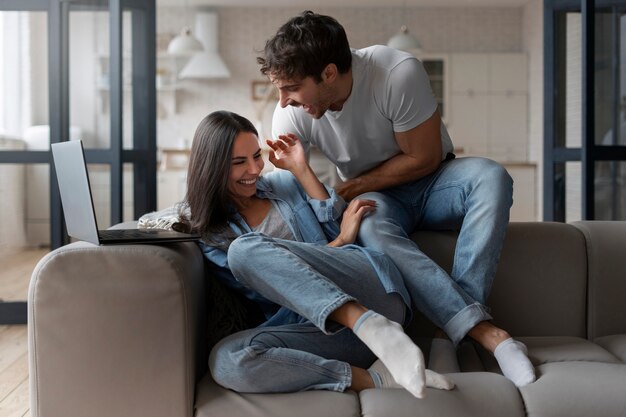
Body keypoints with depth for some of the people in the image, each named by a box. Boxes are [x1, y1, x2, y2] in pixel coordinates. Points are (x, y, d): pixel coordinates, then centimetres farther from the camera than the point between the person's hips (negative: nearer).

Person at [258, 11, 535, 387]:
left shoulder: (399, 73, -27)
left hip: (430, 182, -1)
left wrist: (354, 186, -17)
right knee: (370, 227, -37)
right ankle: (486, 331, -39)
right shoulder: (290, 115, -16)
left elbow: (424, 158, -18)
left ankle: (457, 326, -40)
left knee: (490, 176, -35)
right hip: (375, 197, 1)